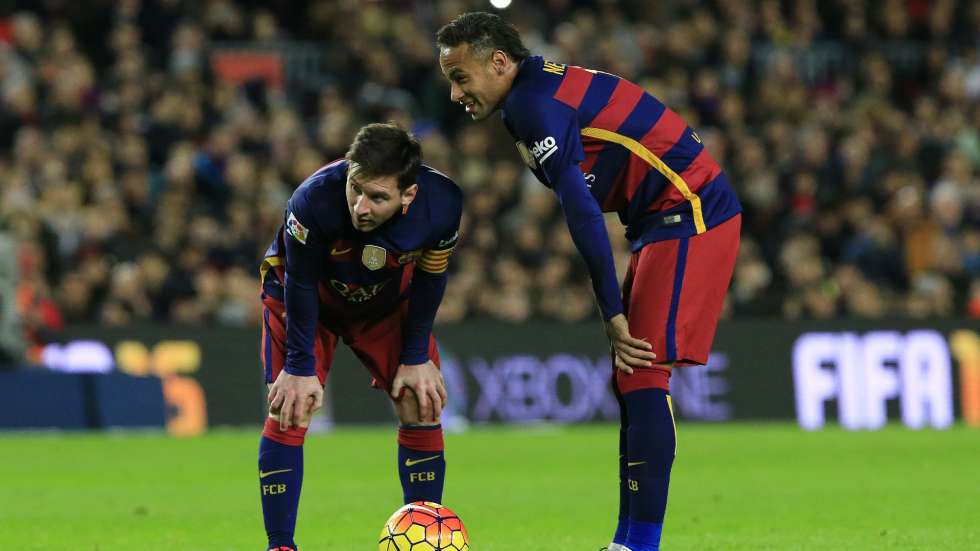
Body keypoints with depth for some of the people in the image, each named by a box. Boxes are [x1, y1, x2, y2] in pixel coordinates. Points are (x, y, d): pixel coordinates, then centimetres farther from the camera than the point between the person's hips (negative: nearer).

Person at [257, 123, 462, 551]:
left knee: (421, 404, -6)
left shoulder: (442, 206, -34)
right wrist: (301, 367, -19)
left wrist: (416, 357, -8)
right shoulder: (312, 201, -42)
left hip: (388, 301, 3)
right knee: (288, 410, -15)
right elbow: (300, 284, -25)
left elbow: (429, 281, -13)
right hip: (304, 295, -2)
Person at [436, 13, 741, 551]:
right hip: (669, 222, 10)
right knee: (629, 377, 10)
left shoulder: (535, 103, -16)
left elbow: (582, 212, -22)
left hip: (689, 215, -10)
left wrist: (613, 314, -20)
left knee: (642, 374, -14)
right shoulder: (545, 90, 16)